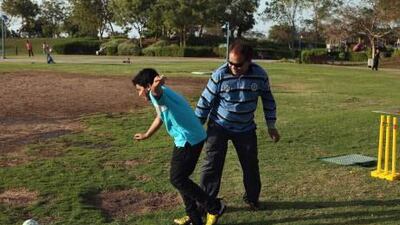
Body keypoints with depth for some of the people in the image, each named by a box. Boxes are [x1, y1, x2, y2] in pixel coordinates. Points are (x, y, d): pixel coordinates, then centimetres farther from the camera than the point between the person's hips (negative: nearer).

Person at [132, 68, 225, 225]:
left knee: (176, 179, -5)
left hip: (189, 140, -10)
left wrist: (156, 86, -64)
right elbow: (160, 117, 35)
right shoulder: (160, 96, 18)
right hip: (188, 139, 10)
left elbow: (157, 91, -41)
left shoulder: (159, 92, -13)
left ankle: (214, 207, 3)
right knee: (180, 177, 16)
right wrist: (146, 135, 47)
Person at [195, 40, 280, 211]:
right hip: (219, 126, -2)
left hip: (246, 129, 3)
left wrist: (271, 126, 3)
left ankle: (252, 198, 34)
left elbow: (268, 100, 2)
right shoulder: (220, 75, -20)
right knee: (212, 165, -5)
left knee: (251, 165, 12)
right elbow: (205, 102, -11)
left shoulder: (260, 75, -14)